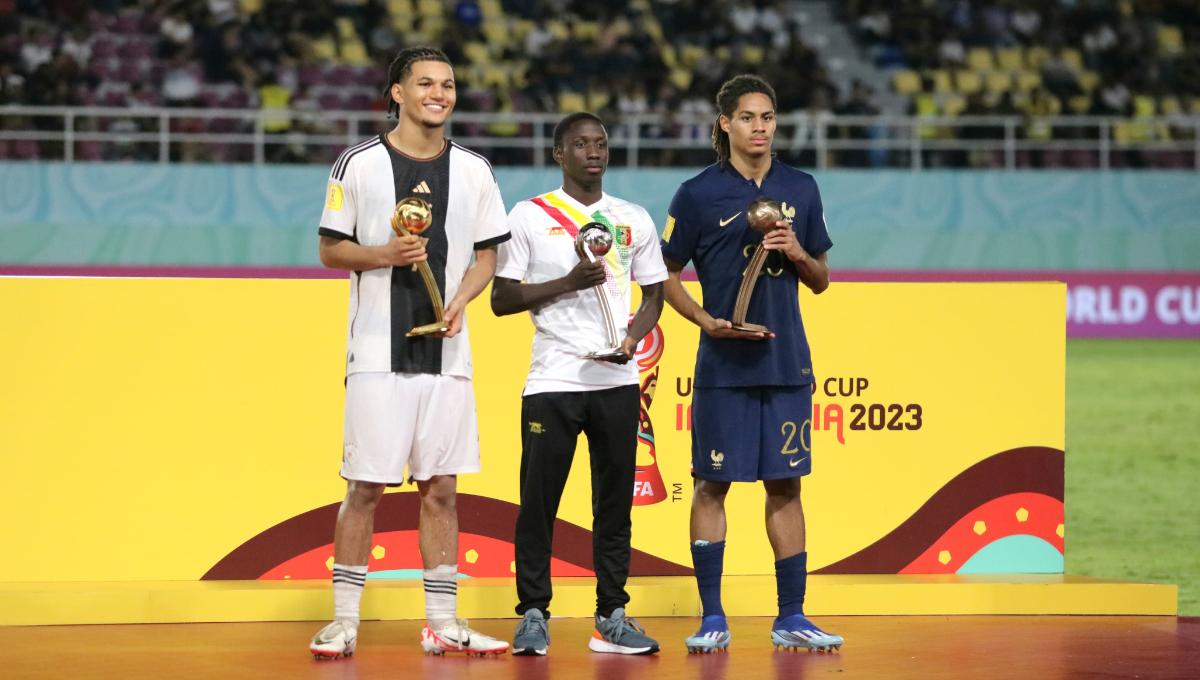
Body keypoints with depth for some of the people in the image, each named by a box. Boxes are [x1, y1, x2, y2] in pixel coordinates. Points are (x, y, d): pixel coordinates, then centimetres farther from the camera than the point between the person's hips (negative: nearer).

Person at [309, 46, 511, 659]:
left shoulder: (473, 170, 8)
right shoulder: (360, 165, -1)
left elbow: (487, 254, 13)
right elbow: (330, 249, 2)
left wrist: (459, 302, -5)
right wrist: (385, 254, -16)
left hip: (446, 351, 3)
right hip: (379, 350, -3)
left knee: (440, 488, 5)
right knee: (366, 486, -3)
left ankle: (441, 622, 10)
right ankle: (344, 620, 3)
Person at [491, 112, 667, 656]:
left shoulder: (634, 220, 12)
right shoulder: (529, 217, 3)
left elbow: (653, 295, 18)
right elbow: (501, 299, 0)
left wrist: (633, 336, -3)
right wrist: (568, 283, -12)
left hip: (617, 381, 3)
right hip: (552, 381, -3)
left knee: (614, 501, 4)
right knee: (539, 502, -2)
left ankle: (612, 617, 8)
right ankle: (533, 615, 5)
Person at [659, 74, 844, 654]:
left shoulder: (801, 189, 9)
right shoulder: (699, 194, -2)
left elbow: (820, 280, 15)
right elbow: (666, 276, 3)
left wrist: (798, 253, -5)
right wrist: (705, 319, -12)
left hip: (786, 361, 3)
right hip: (724, 363, -3)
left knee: (785, 485, 6)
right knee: (712, 484, 0)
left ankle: (791, 617, 11)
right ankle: (712, 620, 6)